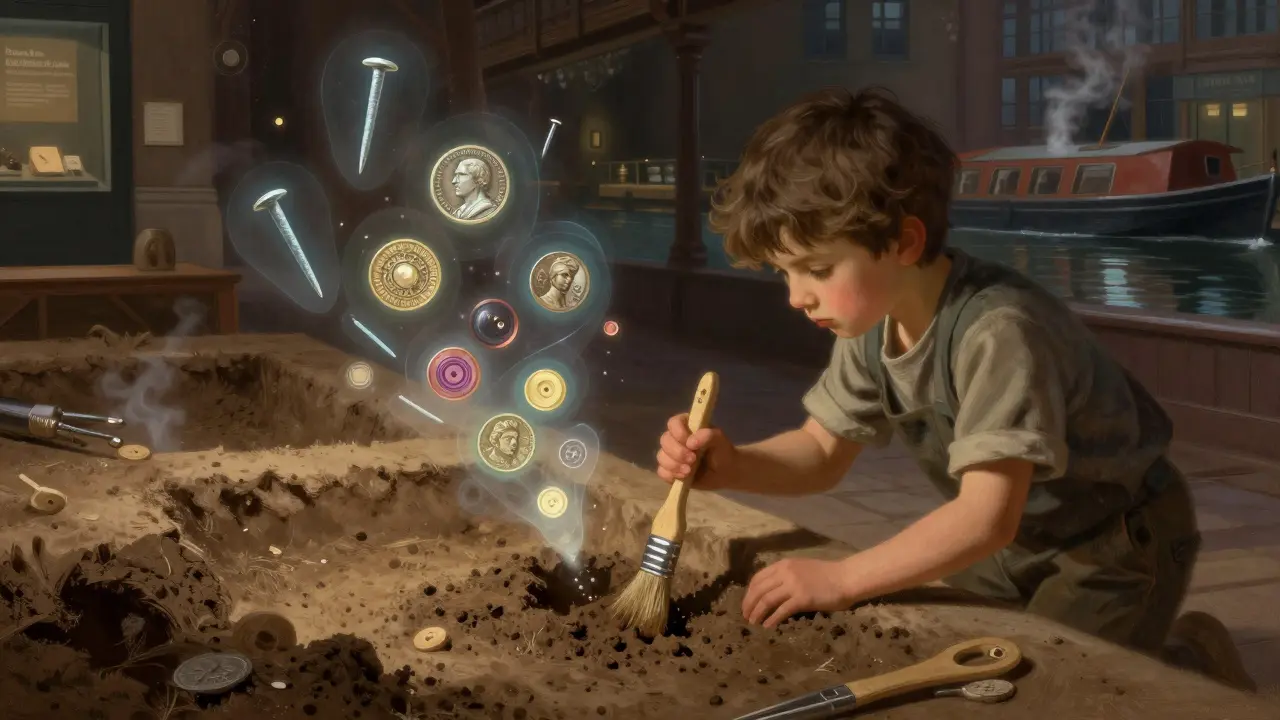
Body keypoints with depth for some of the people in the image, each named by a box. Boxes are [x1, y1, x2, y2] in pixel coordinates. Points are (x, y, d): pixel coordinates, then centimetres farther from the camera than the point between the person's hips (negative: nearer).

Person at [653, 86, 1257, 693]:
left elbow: (989, 515, -39)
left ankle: (1192, 661, 11)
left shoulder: (999, 331, -36)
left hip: (1116, 544, -8)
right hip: (1015, 543, 8)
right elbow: (823, 452, 0)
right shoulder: (870, 321, -10)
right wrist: (731, 466, -20)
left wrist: (839, 579, -42)